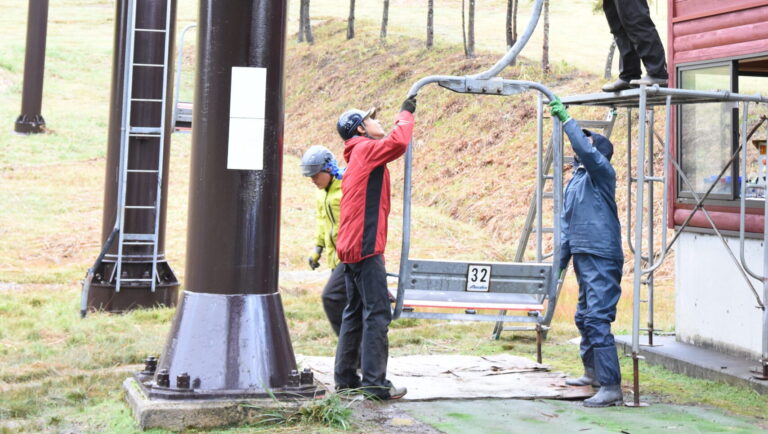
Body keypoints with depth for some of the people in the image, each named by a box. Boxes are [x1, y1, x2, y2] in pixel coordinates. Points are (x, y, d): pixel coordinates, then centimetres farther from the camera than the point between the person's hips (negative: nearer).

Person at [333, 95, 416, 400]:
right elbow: (398, 142, -21)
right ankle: (375, 383, -11)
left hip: (352, 248, 10)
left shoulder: (358, 157, 23)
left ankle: (345, 378, 17)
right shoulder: (365, 150, -6)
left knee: (356, 313, 13)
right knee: (377, 313, -10)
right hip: (365, 248, -10)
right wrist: (405, 114, -8)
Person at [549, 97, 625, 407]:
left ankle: (611, 387, -15)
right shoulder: (575, 180, 19)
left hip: (602, 258, -10)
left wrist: (565, 119, -24)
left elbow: (585, 150, -28)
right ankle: (593, 373, 38)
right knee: (584, 317, 20)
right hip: (583, 257, 10)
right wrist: (561, 261, 19)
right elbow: (567, 225, 22)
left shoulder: (601, 171, -5)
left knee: (597, 319, -15)